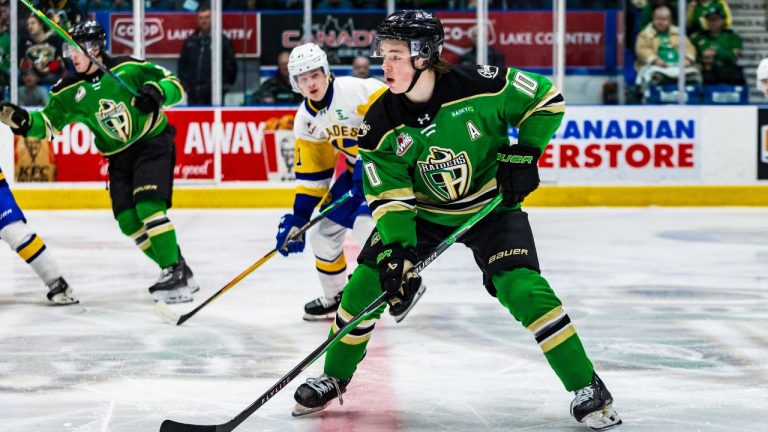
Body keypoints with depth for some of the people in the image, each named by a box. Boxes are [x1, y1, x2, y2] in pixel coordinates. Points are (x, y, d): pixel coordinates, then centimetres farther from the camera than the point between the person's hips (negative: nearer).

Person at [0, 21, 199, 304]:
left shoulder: (128, 68, -13)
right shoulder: (69, 91, -1)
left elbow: (174, 85, -8)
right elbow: (47, 123, -1)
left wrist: (156, 93, -29)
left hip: (154, 143, -6)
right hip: (119, 156, 6)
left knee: (148, 207, -23)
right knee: (129, 221, -2)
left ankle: (175, 273, -21)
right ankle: (178, 272, 10)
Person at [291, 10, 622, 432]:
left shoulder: (480, 86, -26)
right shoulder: (381, 124, -17)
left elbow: (547, 98, -11)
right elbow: (389, 197, -14)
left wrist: (522, 155, -17)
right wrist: (396, 250, -27)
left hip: (490, 203, -3)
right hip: (422, 211, 3)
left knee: (522, 288, -21)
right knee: (367, 282, -5)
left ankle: (585, 386, -9)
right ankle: (334, 377, 18)